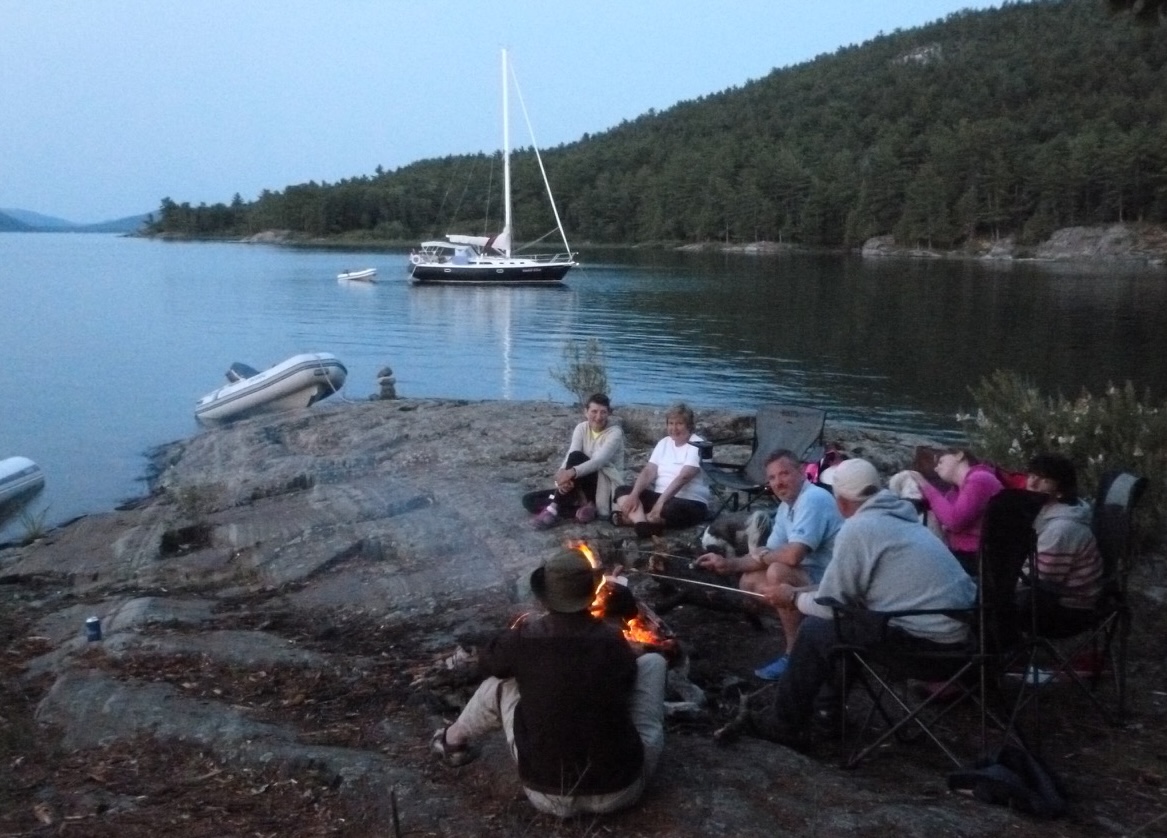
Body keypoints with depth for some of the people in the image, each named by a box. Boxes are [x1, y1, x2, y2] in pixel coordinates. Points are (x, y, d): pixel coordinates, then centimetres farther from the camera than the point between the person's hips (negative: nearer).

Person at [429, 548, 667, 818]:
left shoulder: (525, 636, -10)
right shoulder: (613, 639, -10)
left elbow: (488, 663, 13)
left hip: (548, 796, 1)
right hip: (620, 791, -1)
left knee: (500, 684, 18)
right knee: (652, 661, 11)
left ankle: (453, 743, 44)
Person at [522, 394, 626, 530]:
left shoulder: (615, 432, -13)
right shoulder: (581, 428, 2)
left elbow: (599, 461, -30)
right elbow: (569, 456, -14)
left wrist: (572, 472, -47)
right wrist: (562, 474, -38)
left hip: (606, 491, -6)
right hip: (583, 488, 6)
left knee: (576, 458, -33)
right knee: (529, 500, -6)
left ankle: (553, 510, -31)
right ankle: (582, 510, -20)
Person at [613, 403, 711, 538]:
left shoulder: (697, 445, -10)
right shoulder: (664, 443, 10)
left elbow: (683, 477, -23)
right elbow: (648, 472, 1)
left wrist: (661, 502, -33)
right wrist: (634, 495, -17)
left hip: (690, 502, -7)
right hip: (660, 497, 7)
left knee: (671, 509, -41)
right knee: (622, 491, -11)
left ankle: (633, 518, -28)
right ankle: (642, 524, -36)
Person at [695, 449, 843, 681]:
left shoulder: (813, 499, -21)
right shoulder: (786, 507, 10)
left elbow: (792, 556, -30)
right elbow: (769, 555, 14)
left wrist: (760, 556, -9)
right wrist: (728, 564, 2)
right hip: (808, 577, 10)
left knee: (778, 572, -31)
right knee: (749, 582, 8)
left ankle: (796, 654, -15)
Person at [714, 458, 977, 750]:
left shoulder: (857, 528, -10)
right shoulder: (900, 519, 17)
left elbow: (830, 606, -6)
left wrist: (795, 598, 13)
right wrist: (806, 596, 30)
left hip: (928, 639, -9)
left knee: (816, 630, 1)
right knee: (837, 621, 22)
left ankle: (782, 725, 12)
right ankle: (826, 707, 31)